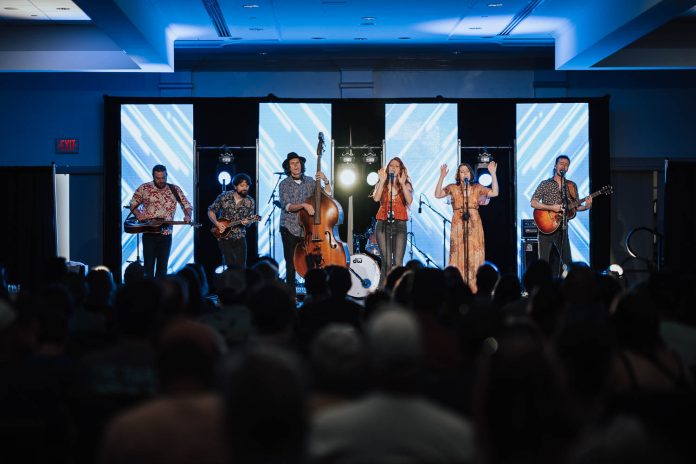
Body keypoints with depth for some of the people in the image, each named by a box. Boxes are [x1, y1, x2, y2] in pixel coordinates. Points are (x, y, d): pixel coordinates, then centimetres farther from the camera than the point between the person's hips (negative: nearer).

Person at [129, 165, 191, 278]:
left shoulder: (174, 189, 3)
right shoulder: (144, 188, 1)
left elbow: (186, 205, 7)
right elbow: (133, 204, 10)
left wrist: (187, 216, -14)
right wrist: (138, 214, -10)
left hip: (166, 234, 1)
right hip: (149, 233, -1)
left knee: (162, 266, 6)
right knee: (148, 265, -2)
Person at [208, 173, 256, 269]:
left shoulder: (250, 202, -1)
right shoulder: (223, 197, -4)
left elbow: (249, 222, 2)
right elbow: (211, 211, 4)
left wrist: (246, 222, -22)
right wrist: (217, 223, -11)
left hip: (240, 238, 1)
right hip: (224, 237, -1)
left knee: (241, 266, -2)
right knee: (231, 264, -12)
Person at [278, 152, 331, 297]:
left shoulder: (310, 181, 7)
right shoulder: (284, 184, 0)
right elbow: (286, 206, -11)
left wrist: (326, 182, -10)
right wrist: (303, 205, -25)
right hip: (290, 229, -2)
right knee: (291, 265, -1)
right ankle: (291, 295, 6)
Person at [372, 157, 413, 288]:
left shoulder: (406, 185, 11)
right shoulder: (381, 184, 12)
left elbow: (409, 200, -9)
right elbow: (376, 198, -9)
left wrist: (402, 183, -13)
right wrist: (383, 181, -10)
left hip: (400, 224, 0)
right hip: (383, 224, 0)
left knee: (397, 263, -9)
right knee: (387, 262, -7)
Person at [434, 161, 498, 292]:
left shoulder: (477, 187, 8)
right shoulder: (453, 188, 8)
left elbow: (494, 193, 0)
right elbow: (437, 194, 0)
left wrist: (493, 174, -4)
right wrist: (442, 177, -8)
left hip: (474, 225, 1)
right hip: (458, 226, 0)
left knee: (474, 256, -1)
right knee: (459, 255, -2)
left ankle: (474, 288, 2)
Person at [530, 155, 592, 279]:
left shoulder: (571, 186, 11)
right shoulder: (545, 184, 1)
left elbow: (576, 206, 13)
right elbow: (533, 203, -6)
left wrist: (586, 207, -8)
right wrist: (551, 207, -18)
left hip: (562, 228, 4)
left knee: (566, 261, 0)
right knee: (544, 261, -3)